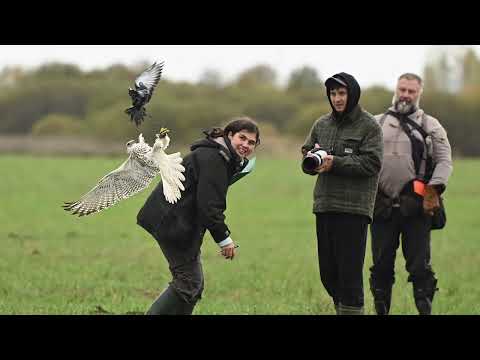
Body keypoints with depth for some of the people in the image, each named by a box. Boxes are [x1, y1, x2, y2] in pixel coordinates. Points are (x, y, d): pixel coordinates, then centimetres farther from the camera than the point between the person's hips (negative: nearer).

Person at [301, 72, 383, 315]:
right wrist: (311, 159, -9)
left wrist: (334, 163, -18)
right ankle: (341, 307, 24)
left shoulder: (368, 126, -3)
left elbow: (371, 164, -12)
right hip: (324, 205, 6)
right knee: (328, 273, 10)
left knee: (349, 272, -8)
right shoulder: (322, 124, 15)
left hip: (354, 209, -6)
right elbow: (305, 156, 14)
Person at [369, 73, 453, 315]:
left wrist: (433, 191, -10)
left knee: (419, 266, -5)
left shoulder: (430, 126, 9)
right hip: (382, 207, 2)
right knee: (381, 266, 6)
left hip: (415, 207, -2)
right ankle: (381, 311, 15)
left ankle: (425, 310, 0)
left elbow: (444, 161, 3)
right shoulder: (376, 123, 15)